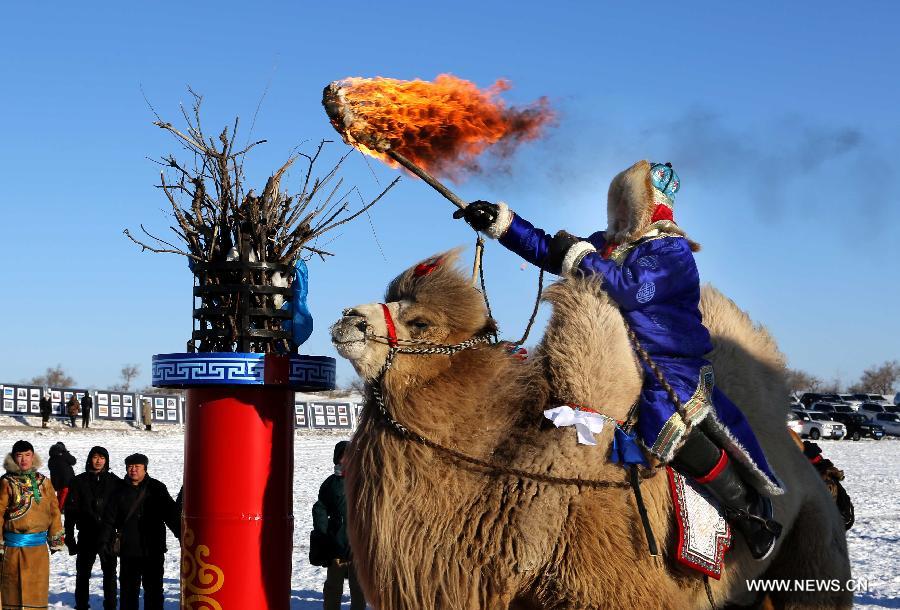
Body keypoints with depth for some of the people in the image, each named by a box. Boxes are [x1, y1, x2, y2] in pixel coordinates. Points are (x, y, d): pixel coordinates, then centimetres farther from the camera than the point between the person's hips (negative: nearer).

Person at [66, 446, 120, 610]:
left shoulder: (114, 481, 3)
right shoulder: (80, 481, 1)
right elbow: (71, 510, 1)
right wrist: (69, 535, -3)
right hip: (86, 534, 0)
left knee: (110, 572, 4)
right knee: (83, 572, 8)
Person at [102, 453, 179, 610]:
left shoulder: (157, 488, 1)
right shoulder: (120, 490, 5)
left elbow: (171, 513, 1)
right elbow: (109, 518, 7)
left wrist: (181, 534, -7)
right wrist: (106, 539, -3)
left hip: (153, 549, -1)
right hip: (128, 549, 1)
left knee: (154, 587, 5)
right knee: (128, 587, 8)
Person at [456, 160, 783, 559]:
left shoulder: (671, 251, -6)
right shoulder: (606, 245, 16)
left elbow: (633, 288, -22)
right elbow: (548, 251, 20)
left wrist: (581, 257, -19)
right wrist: (501, 222, 14)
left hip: (673, 366, -8)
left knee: (668, 425, -35)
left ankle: (749, 508, -19)